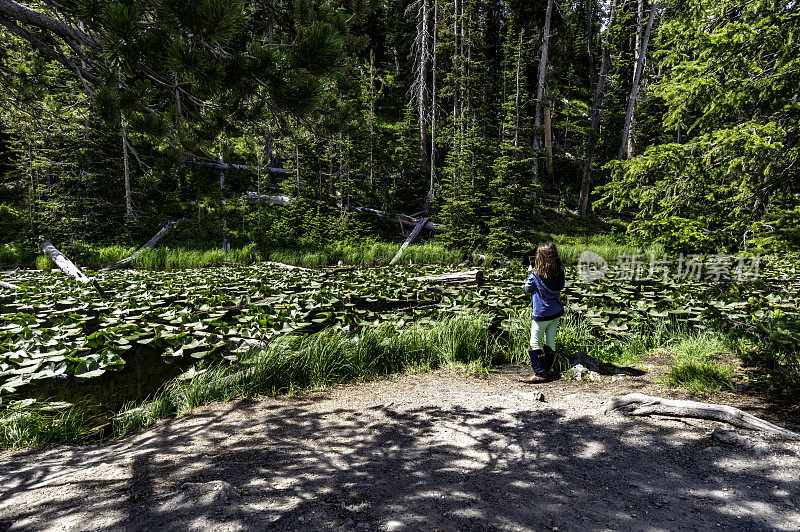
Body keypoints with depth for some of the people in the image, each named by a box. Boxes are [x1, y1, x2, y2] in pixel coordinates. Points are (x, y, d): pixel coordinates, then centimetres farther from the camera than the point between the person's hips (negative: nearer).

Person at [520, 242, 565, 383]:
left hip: (542, 314, -6)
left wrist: (530, 272, 7)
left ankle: (540, 373, 2)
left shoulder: (536, 274, -18)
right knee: (550, 342, 13)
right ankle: (546, 371, 21)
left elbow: (527, 289, -3)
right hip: (557, 313, 6)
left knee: (535, 343, 5)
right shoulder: (560, 271, -5)